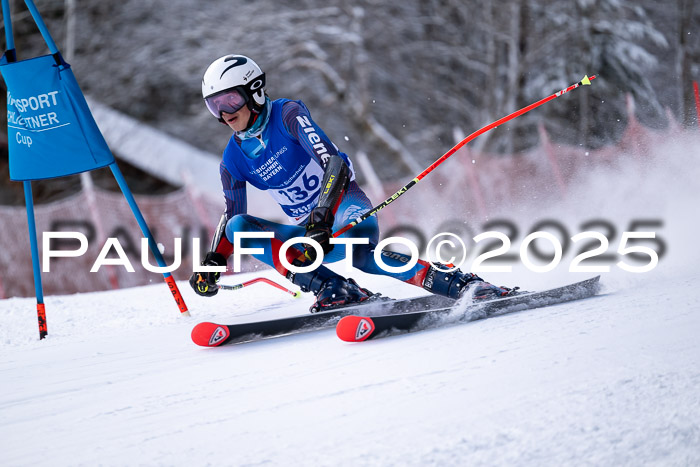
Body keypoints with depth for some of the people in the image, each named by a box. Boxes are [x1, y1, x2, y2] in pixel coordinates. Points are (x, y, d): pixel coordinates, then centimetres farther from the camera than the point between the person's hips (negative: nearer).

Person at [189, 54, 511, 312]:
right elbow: (232, 214, 14)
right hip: (305, 228, 6)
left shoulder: (287, 114, -13)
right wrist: (213, 262, -1)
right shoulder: (233, 160, 3)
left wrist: (321, 216, -37)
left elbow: (333, 161, -24)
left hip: (343, 202, -6)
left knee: (359, 253, -39)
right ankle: (333, 289, -26)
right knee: (237, 227, -19)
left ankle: (460, 283, -34)